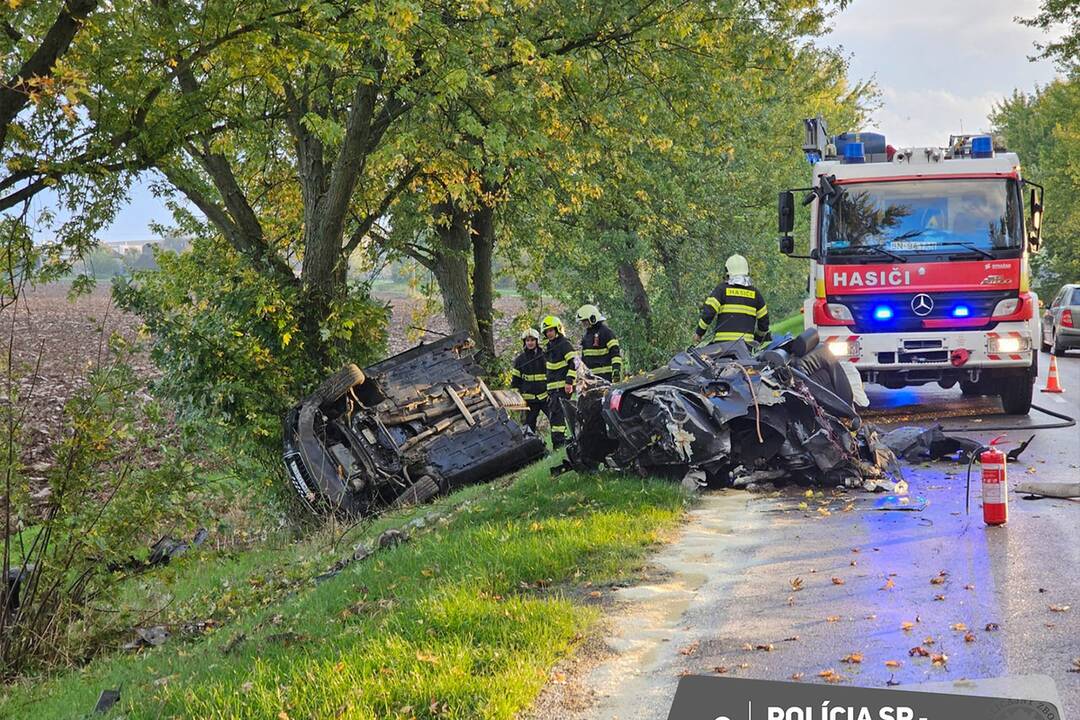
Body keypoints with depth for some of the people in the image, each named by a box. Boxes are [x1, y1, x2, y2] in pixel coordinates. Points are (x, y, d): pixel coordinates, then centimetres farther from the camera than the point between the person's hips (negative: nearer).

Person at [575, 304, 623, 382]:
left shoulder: (605, 332, -6)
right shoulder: (586, 336, 20)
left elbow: (615, 351, -13)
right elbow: (584, 356, 27)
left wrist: (616, 369, -23)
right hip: (590, 375, 8)